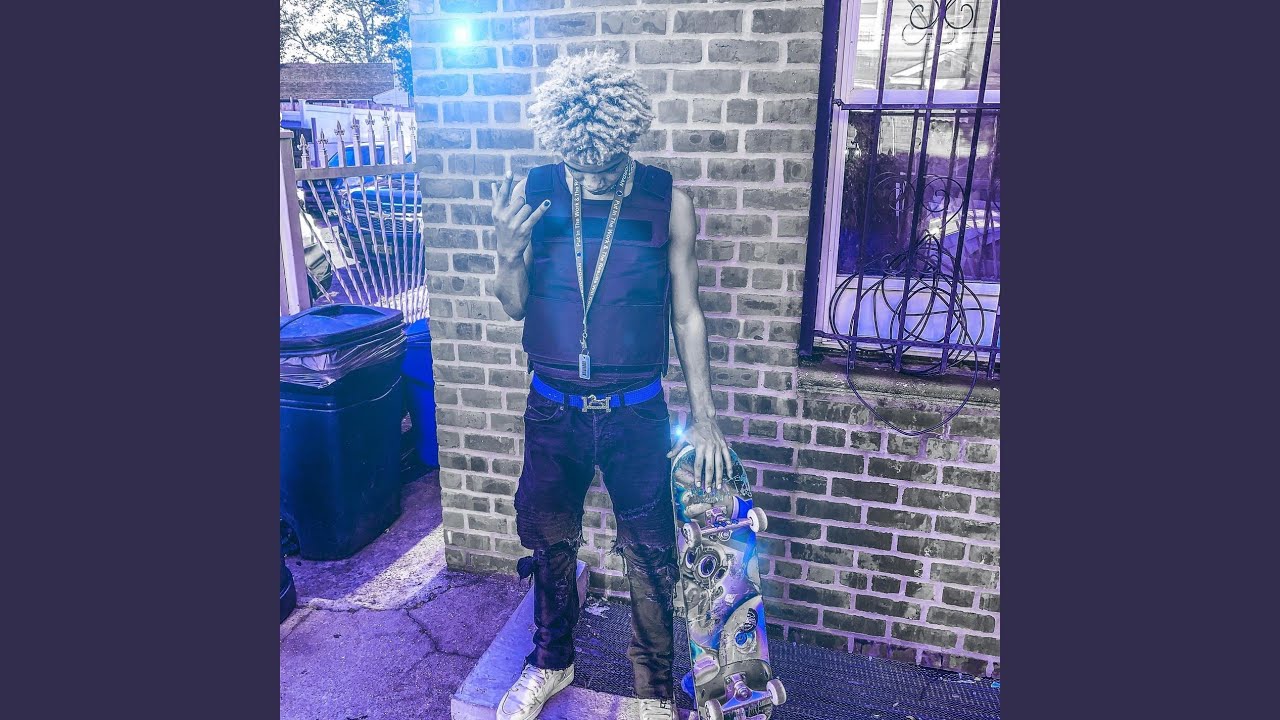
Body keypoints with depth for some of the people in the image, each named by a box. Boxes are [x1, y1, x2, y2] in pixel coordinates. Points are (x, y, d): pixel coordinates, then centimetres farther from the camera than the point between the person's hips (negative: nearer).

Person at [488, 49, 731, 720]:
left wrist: (704, 416, -2)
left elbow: (686, 314, -1)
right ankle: (551, 663, 45)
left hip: (636, 413, -1)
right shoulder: (534, 192, -5)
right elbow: (515, 306, 2)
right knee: (550, 543, 19)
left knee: (650, 557, 10)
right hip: (553, 410, 2)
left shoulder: (667, 201, -9)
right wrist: (508, 252, -19)